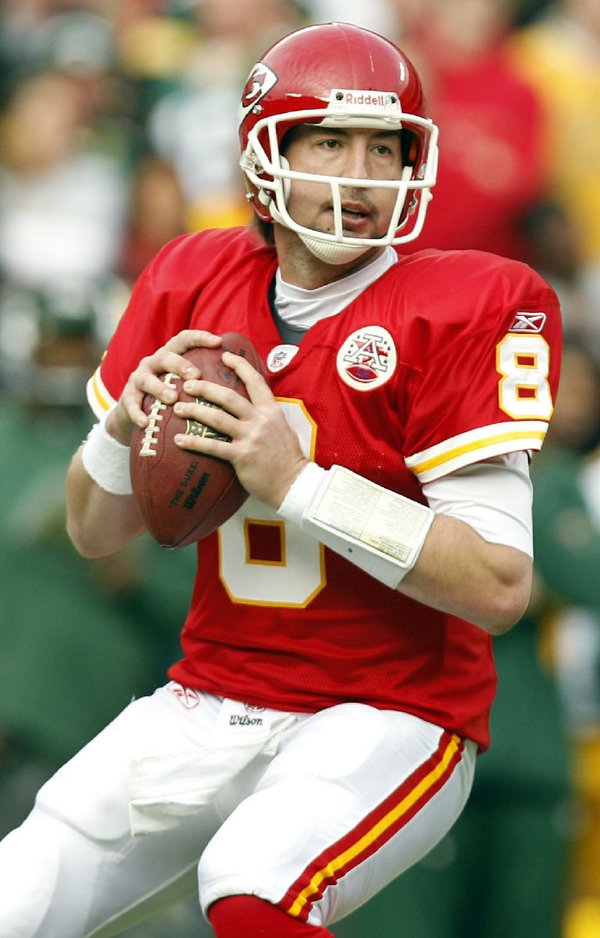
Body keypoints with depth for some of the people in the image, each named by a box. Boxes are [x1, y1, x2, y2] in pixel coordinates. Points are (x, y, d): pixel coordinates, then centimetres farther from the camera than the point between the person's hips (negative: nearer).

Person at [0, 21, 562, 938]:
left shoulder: (464, 310, -12)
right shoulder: (192, 286, 3)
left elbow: (499, 587, -19)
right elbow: (94, 533, 12)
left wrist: (297, 482, -25)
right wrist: (124, 425, -10)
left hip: (388, 716, -5)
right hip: (209, 709, 5)